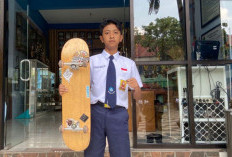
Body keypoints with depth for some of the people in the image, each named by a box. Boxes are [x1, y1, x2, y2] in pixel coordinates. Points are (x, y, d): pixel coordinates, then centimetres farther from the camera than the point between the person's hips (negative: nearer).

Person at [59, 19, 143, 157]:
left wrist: (136, 87, -10)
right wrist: (64, 90, -14)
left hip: (118, 114, 1)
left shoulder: (129, 63, 13)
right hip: (96, 111, 0)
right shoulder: (92, 61, 10)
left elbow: (138, 97, 12)